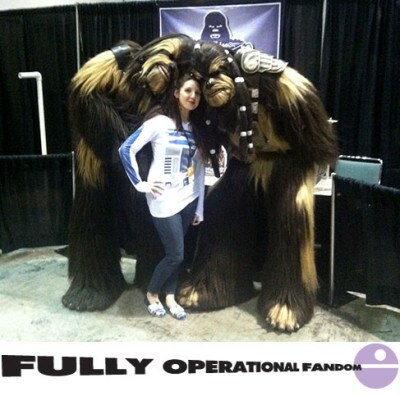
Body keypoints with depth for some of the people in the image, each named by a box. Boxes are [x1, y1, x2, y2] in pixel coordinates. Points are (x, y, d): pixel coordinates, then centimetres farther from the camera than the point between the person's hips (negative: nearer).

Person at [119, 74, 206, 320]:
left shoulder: (196, 129, 8)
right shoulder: (159, 121, -9)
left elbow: (199, 169, 9)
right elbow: (126, 150, -11)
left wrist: (199, 208, 9)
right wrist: (140, 183, -12)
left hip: (188, 198, 5)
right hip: (164, 200, -5)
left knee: (175, 254, 12)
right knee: (176, 255, -2)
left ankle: (170, 298, 30)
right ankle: (152, 294, 22)